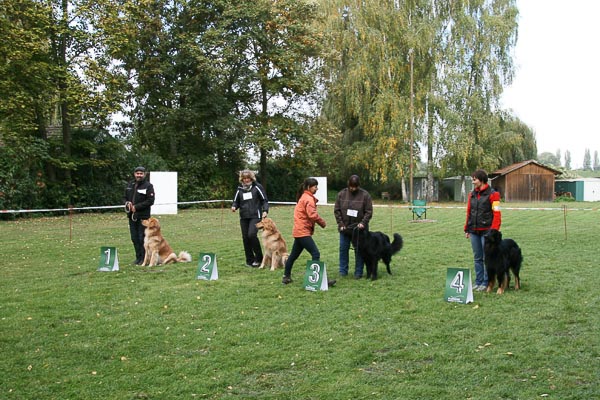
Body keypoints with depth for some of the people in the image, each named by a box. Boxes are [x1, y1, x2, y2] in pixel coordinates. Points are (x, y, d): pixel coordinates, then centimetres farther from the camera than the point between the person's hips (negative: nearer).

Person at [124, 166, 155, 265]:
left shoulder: (148, 186, -6)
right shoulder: (130, 185, 13)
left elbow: (150, 201, -13)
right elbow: (125, 197, 23)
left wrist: (136, 207, -16)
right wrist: (127, 203, -1)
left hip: (143, 216, -6)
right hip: (131, 215, 6)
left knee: (142, 238, -4)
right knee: (134, 238, 11)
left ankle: (144, 258, 4)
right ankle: (138, 257, 21)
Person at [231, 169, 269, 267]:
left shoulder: (257, 187, 1)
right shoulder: (240, 189, 11)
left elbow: (264, 200, 4)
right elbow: (236, 201, 18)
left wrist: (265, 210, -10)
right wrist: (234, 206, -4)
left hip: (255, 216, -4)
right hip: (243, 217, 5)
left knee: (252, 234, -19)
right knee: (245, 237, 4)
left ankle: (259, 258, -3)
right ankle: (249, 260, 15)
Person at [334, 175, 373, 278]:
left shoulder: (365, 195, -7)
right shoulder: (342, 194, -1)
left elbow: (369, 212, -6)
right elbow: (336, 210, 2)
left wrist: (363, 223, -19)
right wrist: (340, 223, -6)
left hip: (358, 228, -2)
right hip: (344, 228, 2)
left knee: (359, 250, 3)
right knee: (343, 249, 7)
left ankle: (358, 273, 12)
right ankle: (343, 271, 18)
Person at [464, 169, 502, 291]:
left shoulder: (492, 194, -7)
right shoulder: (472, 194, 12)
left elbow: (497, 214, -10)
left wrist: (493, 231, -16)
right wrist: (467, 229, 13)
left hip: (486, 231, -6)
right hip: (474, 231, 6)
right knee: (477, 258, 11)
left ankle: (486, 282, 8)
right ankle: (478, 281, 18)